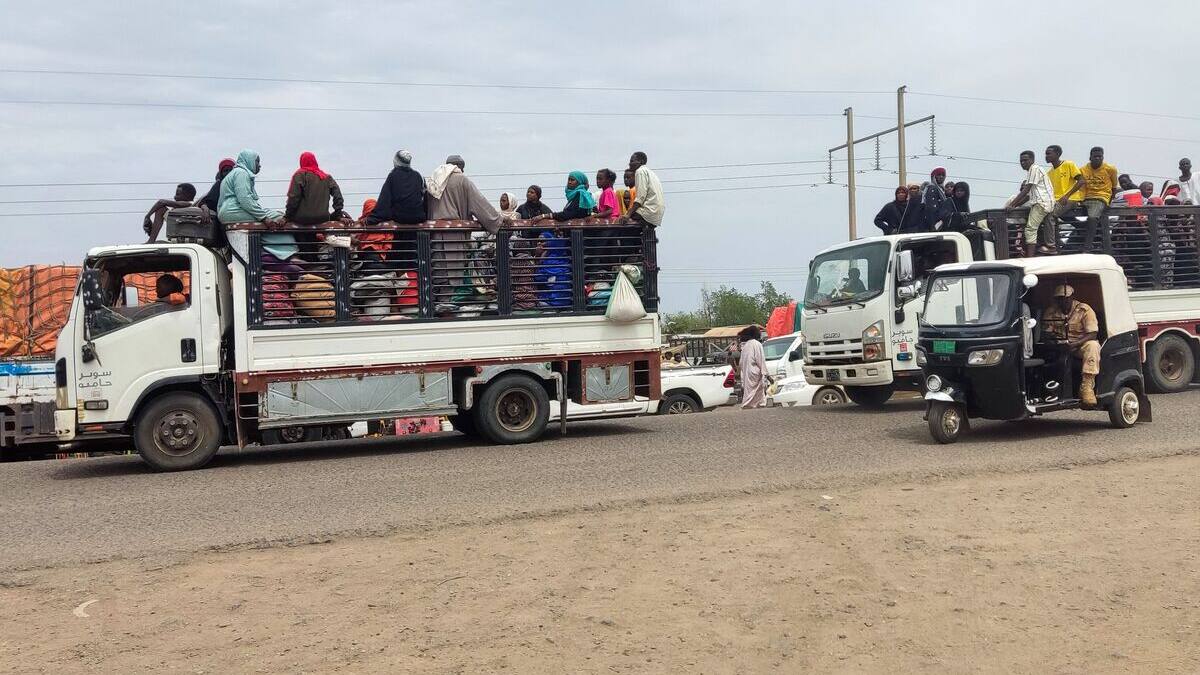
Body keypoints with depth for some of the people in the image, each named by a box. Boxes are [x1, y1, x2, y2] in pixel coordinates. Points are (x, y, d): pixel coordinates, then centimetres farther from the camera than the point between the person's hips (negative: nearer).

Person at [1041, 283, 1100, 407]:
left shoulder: (1084, 310, -6)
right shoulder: (1050, 312, 5)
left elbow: (1093, 334, -14)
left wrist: (1075, 344, -29)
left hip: (1081, 344, -3)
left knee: (1092, 346, -35)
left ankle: (1087, 386, -41)